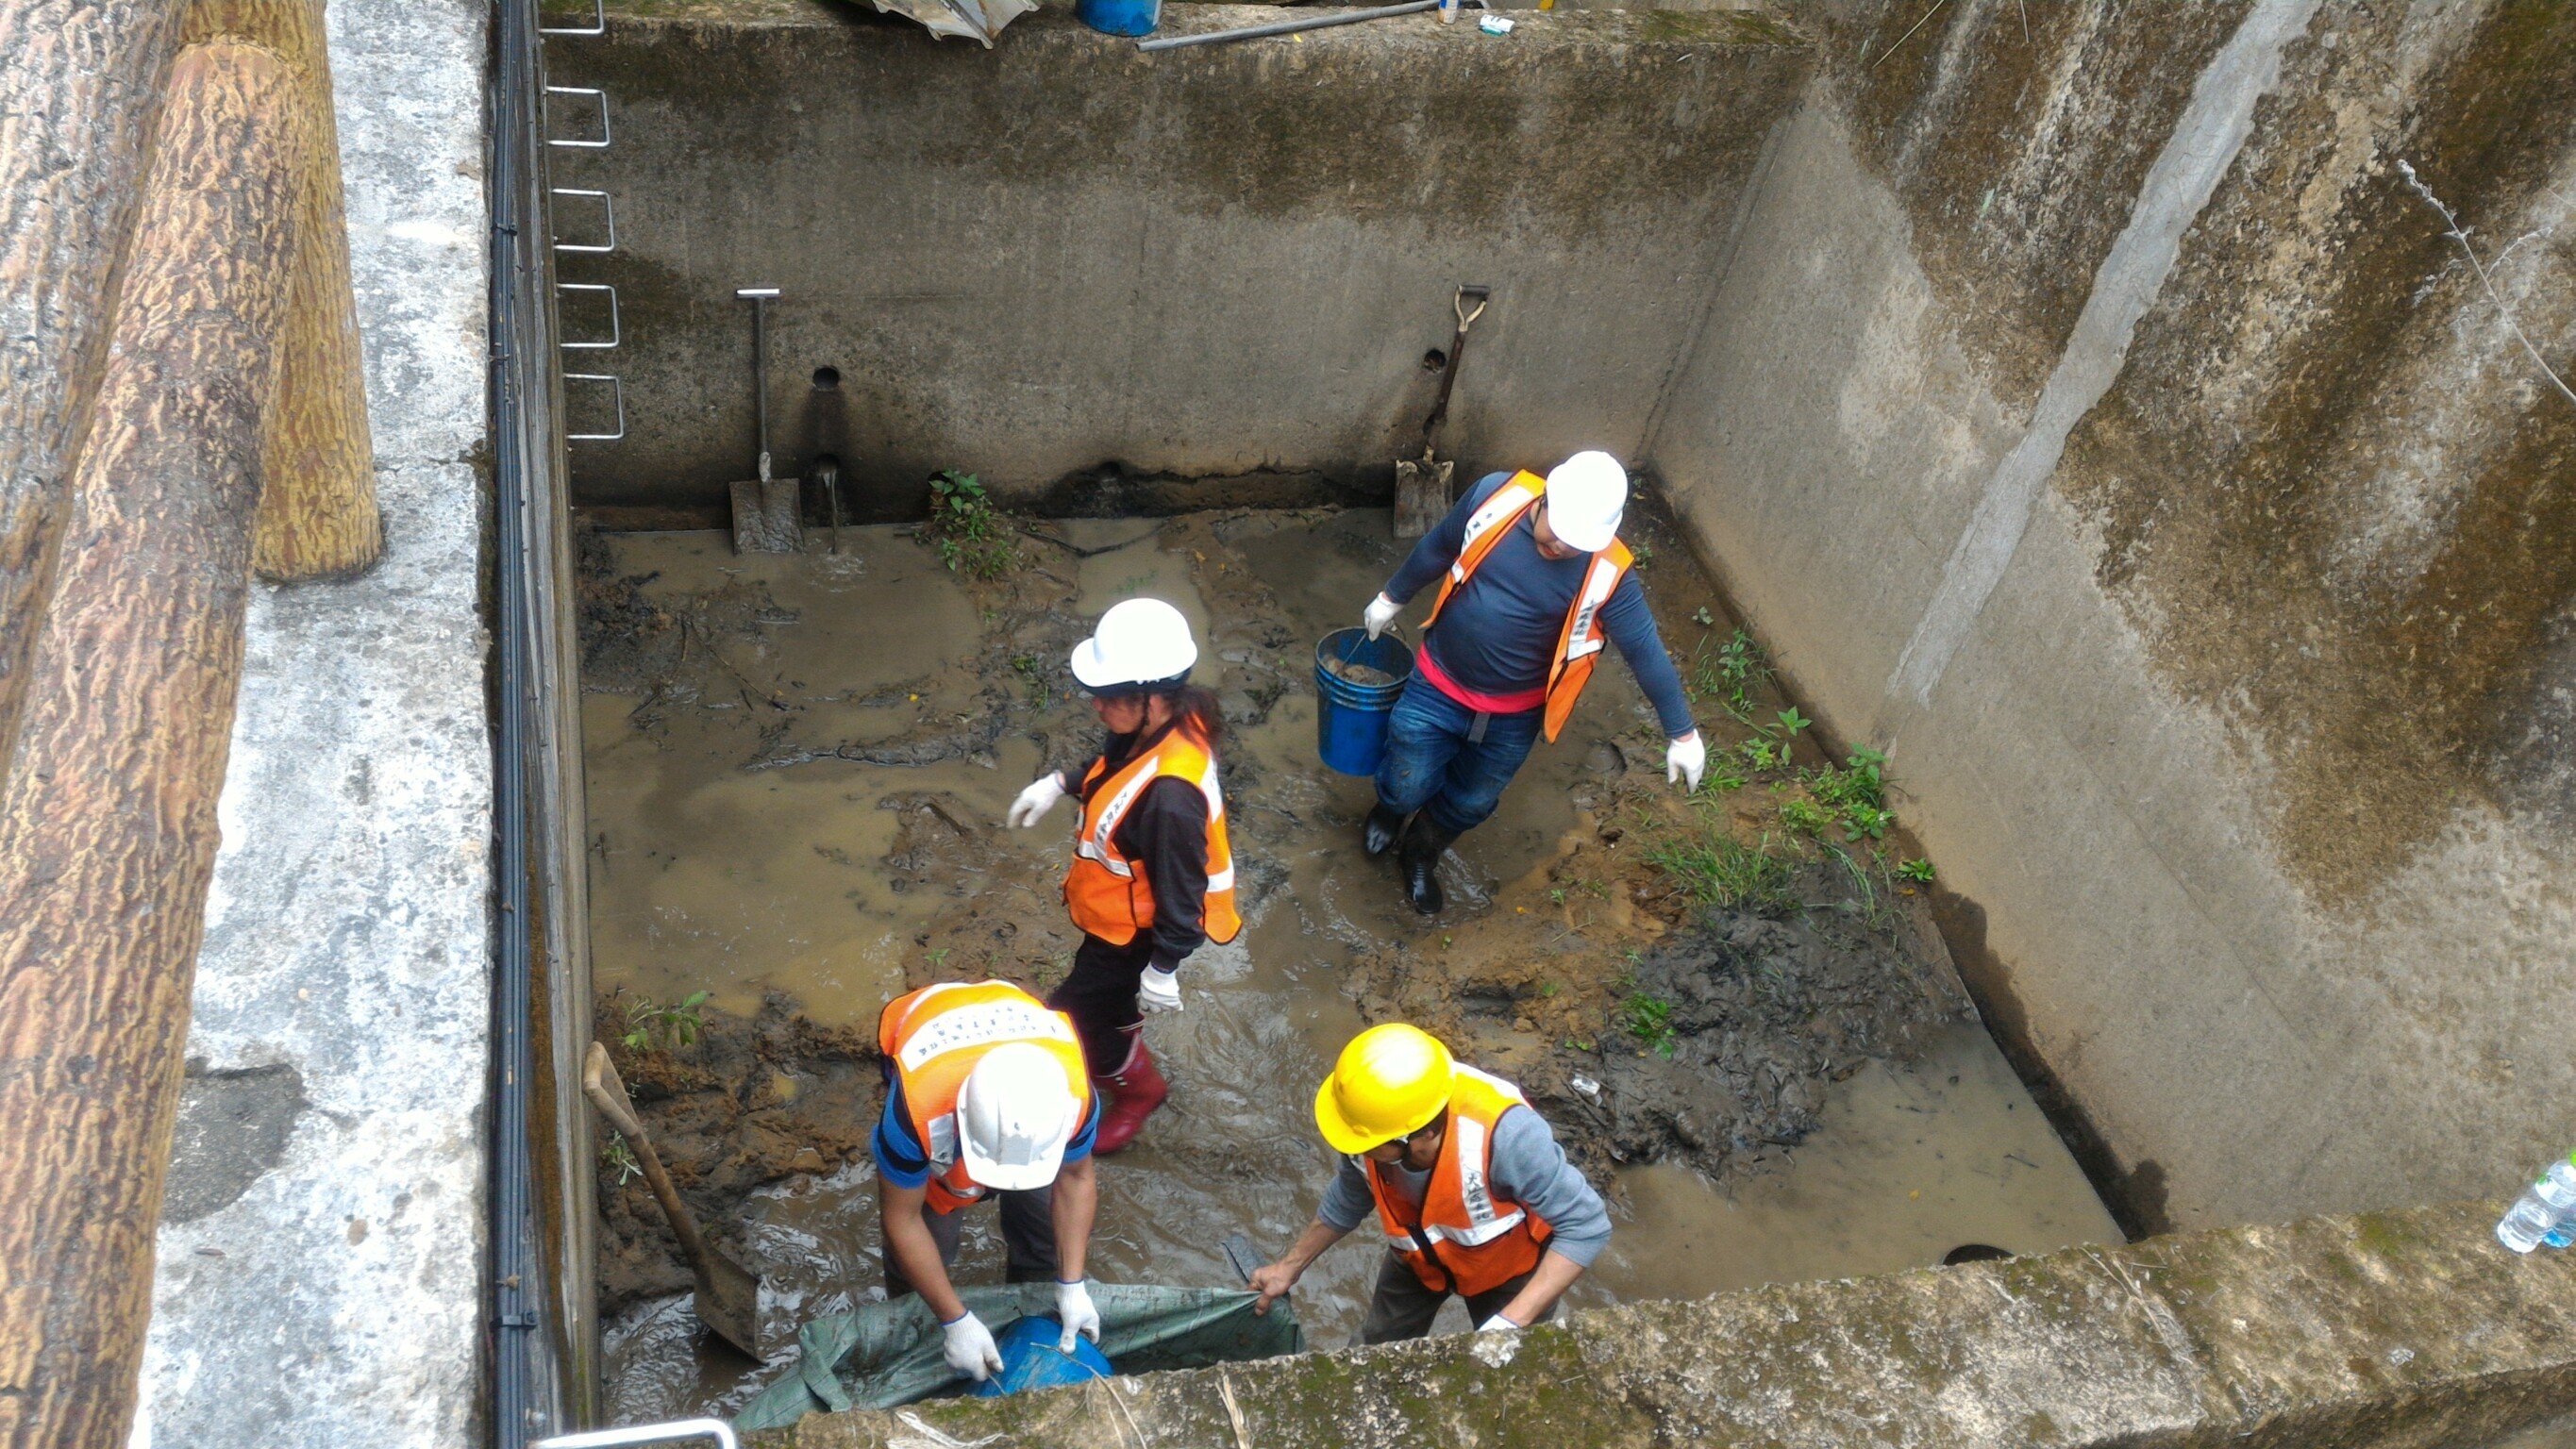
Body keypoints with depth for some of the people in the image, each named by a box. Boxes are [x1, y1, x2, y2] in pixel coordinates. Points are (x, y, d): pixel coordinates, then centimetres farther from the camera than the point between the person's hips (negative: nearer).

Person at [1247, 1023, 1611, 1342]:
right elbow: (1351, 1198, -8)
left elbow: (1587, 1226, -36)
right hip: (1418, 1252, 3)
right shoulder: (1375, 1118, -32)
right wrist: (1291, 1266, 1)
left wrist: (1511, 1323, -42)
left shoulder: (1503, 1133, -48)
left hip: (1508, 1258, -3)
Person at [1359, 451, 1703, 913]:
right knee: (1408, 789, 11)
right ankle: (1389, 811, 50)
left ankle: (1419, 856, 51)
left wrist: (1682, 734, -11)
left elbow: (1646, 650, -16)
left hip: (1512, 716, 0)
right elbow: (1436, 550, -2)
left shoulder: (1606, 574, -24)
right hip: (1438, 689, 0)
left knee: (1469, 805, 19)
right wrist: (1391, 598, 12)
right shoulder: (1496, 495, -20)